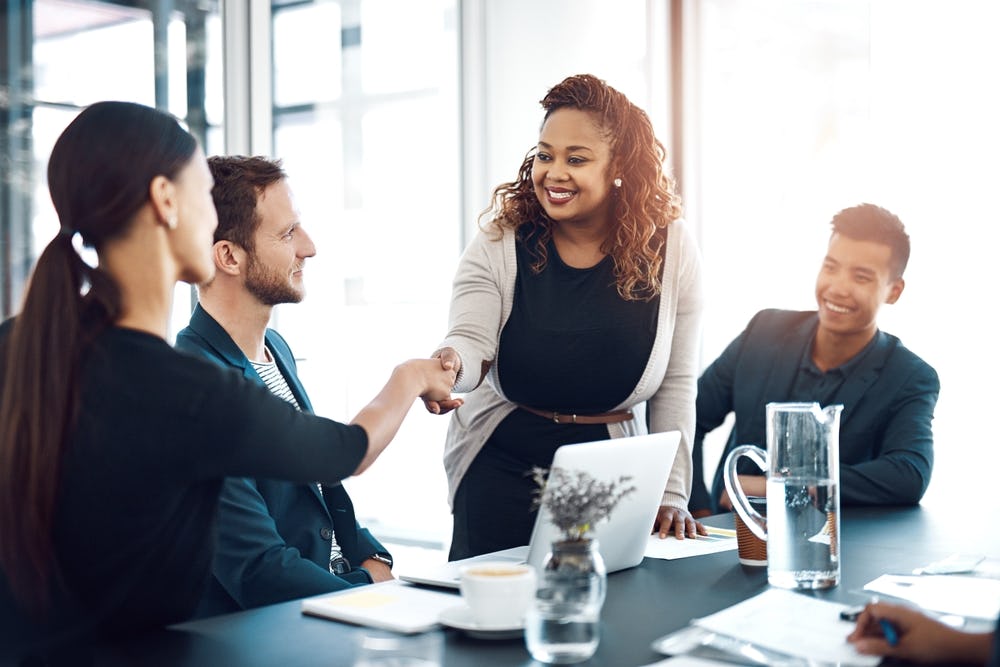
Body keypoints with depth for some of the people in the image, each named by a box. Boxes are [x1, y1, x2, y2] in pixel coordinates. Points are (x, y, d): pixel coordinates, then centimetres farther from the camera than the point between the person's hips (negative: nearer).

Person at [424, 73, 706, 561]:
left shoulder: (670, 249, -3)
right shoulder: (498, 245, -6)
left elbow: (675, 384, 0)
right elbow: (471, 341, -18)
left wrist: (671, 493, -2)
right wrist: (450, 361, -42)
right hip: (502, 468, 0)